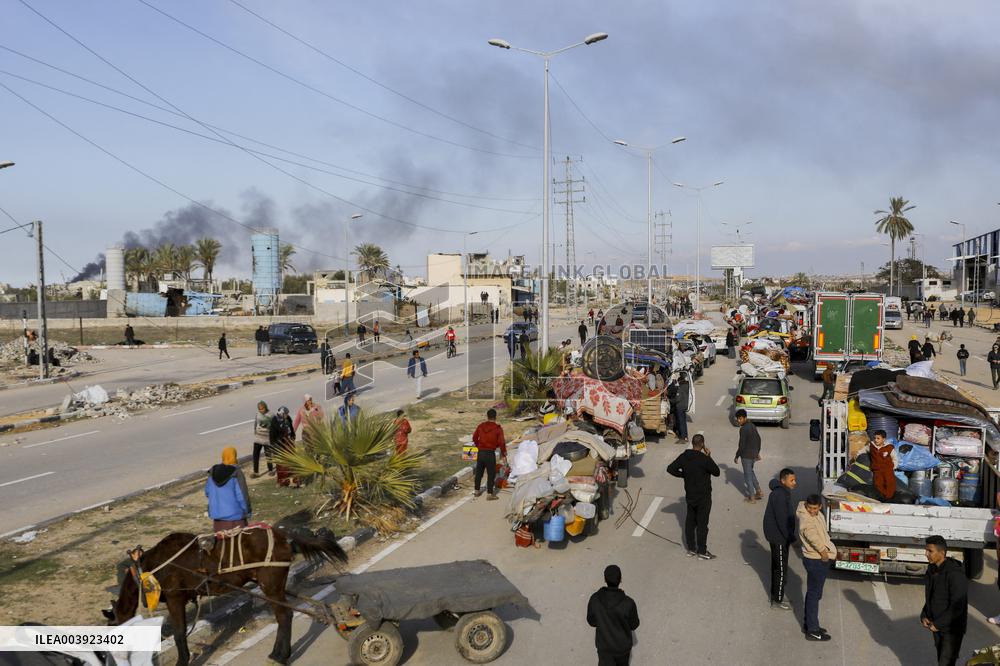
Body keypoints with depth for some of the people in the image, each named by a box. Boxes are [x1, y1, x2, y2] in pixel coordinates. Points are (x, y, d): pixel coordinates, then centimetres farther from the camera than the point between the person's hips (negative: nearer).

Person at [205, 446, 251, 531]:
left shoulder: (213, 472, -2)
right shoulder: (236, 473, -17)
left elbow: (207, 493, 7)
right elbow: (242, 496, -16)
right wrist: (247, 512, -3)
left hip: (217, 514, 5)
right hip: (234, 515, -5)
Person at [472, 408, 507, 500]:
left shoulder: (480, 426, 3)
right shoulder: (498, 428, -9)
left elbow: (474, 438, 12)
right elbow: (501, 443, -13)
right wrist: (504, 455, -5)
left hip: (480, 453, 5)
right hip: (490, 453, -5)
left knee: (479, 472, 17)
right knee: (491, 473, 4)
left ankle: (477, 491, 29)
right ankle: (490, 494, 5)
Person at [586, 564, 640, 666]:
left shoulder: (594, 599, -25)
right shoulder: (628, 603, -31)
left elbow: (592, 621, -8)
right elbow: (634, 625, -13)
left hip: (603, 645, 0)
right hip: (623, 645, 0)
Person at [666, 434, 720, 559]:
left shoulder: (684, 457, -4)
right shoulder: (704, 459, -22)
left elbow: (670, 468, 1)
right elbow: (717, 472, -10)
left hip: (690, 495, 5)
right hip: (703, 497, -5)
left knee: (690, 521, 14)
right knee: (702, 523, 4)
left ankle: (691, 549, 24)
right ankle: (702, 551, 12)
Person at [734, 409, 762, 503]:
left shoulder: (743, 429, -21)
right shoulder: (752, 426, 6)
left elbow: (741, 445, -21)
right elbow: (758, 439, 16)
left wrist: (737, 456, -10)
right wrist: (757, 452, 25)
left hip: (746, 455, -9)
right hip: (754, 454, 9)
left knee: (747, 475, 4)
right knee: (750, 472, 24)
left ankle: (751, 497, 12)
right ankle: (759, 492, 27)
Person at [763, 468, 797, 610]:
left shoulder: (782, 492, 8)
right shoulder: (779, 495, -24)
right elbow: (781, 519, -25)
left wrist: (789, 536, 18)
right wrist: (790, 537, -17)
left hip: (777, 536, 10)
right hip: (778, 537, -10)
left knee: (776, 567, 19)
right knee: (781, 569, 0)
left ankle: (775, 596, 31)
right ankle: (777, 601, 9)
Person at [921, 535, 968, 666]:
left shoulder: (955, 574, -23)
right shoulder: (932, 570, 3)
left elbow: (957, 607, -22)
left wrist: (938, 624, -19)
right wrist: (924, 616, 0)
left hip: (952, 628, -8)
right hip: (937, 626, 8)